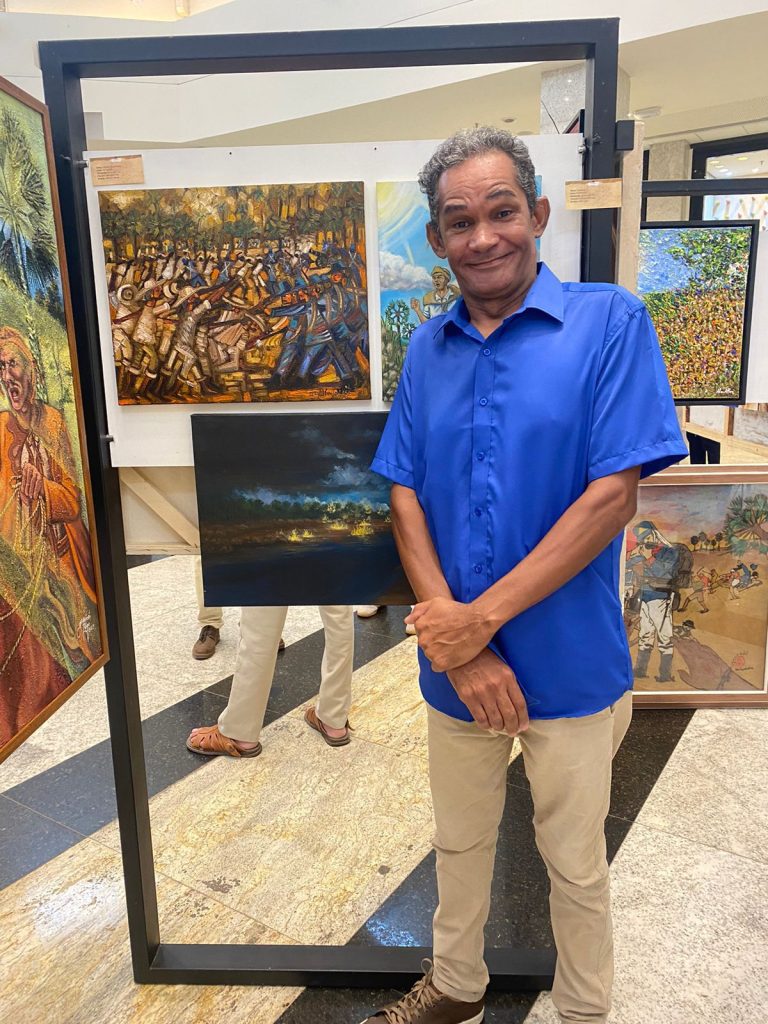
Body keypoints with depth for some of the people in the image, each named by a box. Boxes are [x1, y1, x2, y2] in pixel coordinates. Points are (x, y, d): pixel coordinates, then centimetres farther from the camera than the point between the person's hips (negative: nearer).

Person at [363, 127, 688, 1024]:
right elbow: (405, 497, -1)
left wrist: (482, 617, -18)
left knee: (574, 863, 18)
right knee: (459, 842, 24)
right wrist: (453, 638, -14)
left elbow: (613, 498, -17)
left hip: (568, 664, -3)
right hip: (455, 661, 4)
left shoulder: (610, 320, -10)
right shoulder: (426, 349, 3)